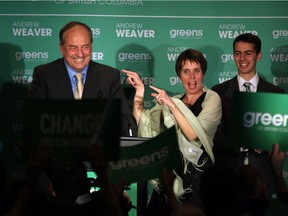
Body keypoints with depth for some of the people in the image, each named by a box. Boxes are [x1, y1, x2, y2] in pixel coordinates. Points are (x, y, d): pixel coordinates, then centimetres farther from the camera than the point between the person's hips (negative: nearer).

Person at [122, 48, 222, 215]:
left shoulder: (212, 99, -1)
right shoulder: (173, 101, 15)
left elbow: (194, 134, -14)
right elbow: (143, 123, 6)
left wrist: (172, 105, -18)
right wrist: (140, 91, 0)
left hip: (198, 173, -5)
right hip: (170, 171, 5)